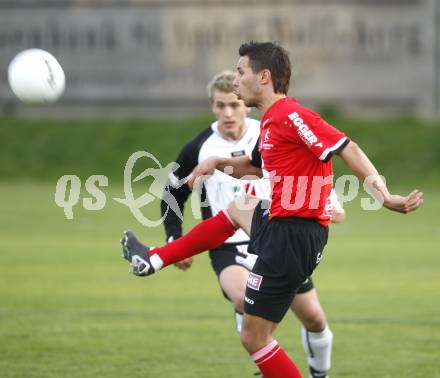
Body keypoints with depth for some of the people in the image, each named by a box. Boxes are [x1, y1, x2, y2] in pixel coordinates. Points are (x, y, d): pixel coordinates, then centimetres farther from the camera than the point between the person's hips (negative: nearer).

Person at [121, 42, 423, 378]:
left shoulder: (291, 116, -17)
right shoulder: (271, 122, 14)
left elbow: (347, 149, -25)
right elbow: (256, 166, 34)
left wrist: (384, 196, -34)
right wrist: (218, 163, 22)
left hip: (290, 237, -10)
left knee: (254, 338, -4)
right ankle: (153, 260, 50)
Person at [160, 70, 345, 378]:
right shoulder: (199, 150, -6)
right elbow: (173, 196, 9)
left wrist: (331, 202, -8)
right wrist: (176, 243, 1)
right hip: (229, 248, -2)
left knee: (313, 318, 6)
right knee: (244, 299, -33)